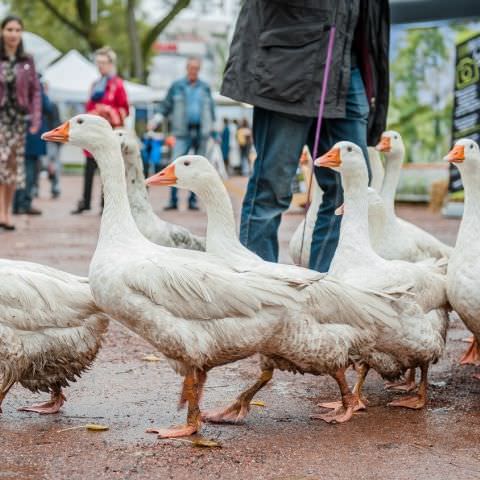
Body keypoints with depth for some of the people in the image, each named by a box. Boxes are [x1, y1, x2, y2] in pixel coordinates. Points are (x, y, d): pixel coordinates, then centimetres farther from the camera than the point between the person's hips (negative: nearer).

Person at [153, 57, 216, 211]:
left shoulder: (205, 88, 13)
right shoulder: (176, 86, 6)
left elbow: (211, 109, 20)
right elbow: (166, 106, 6)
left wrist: (212, 126, 17)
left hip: (201, 133, 2)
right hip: (183, 133, -2)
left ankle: (193, 200, 11)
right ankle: (173, 200, -11)